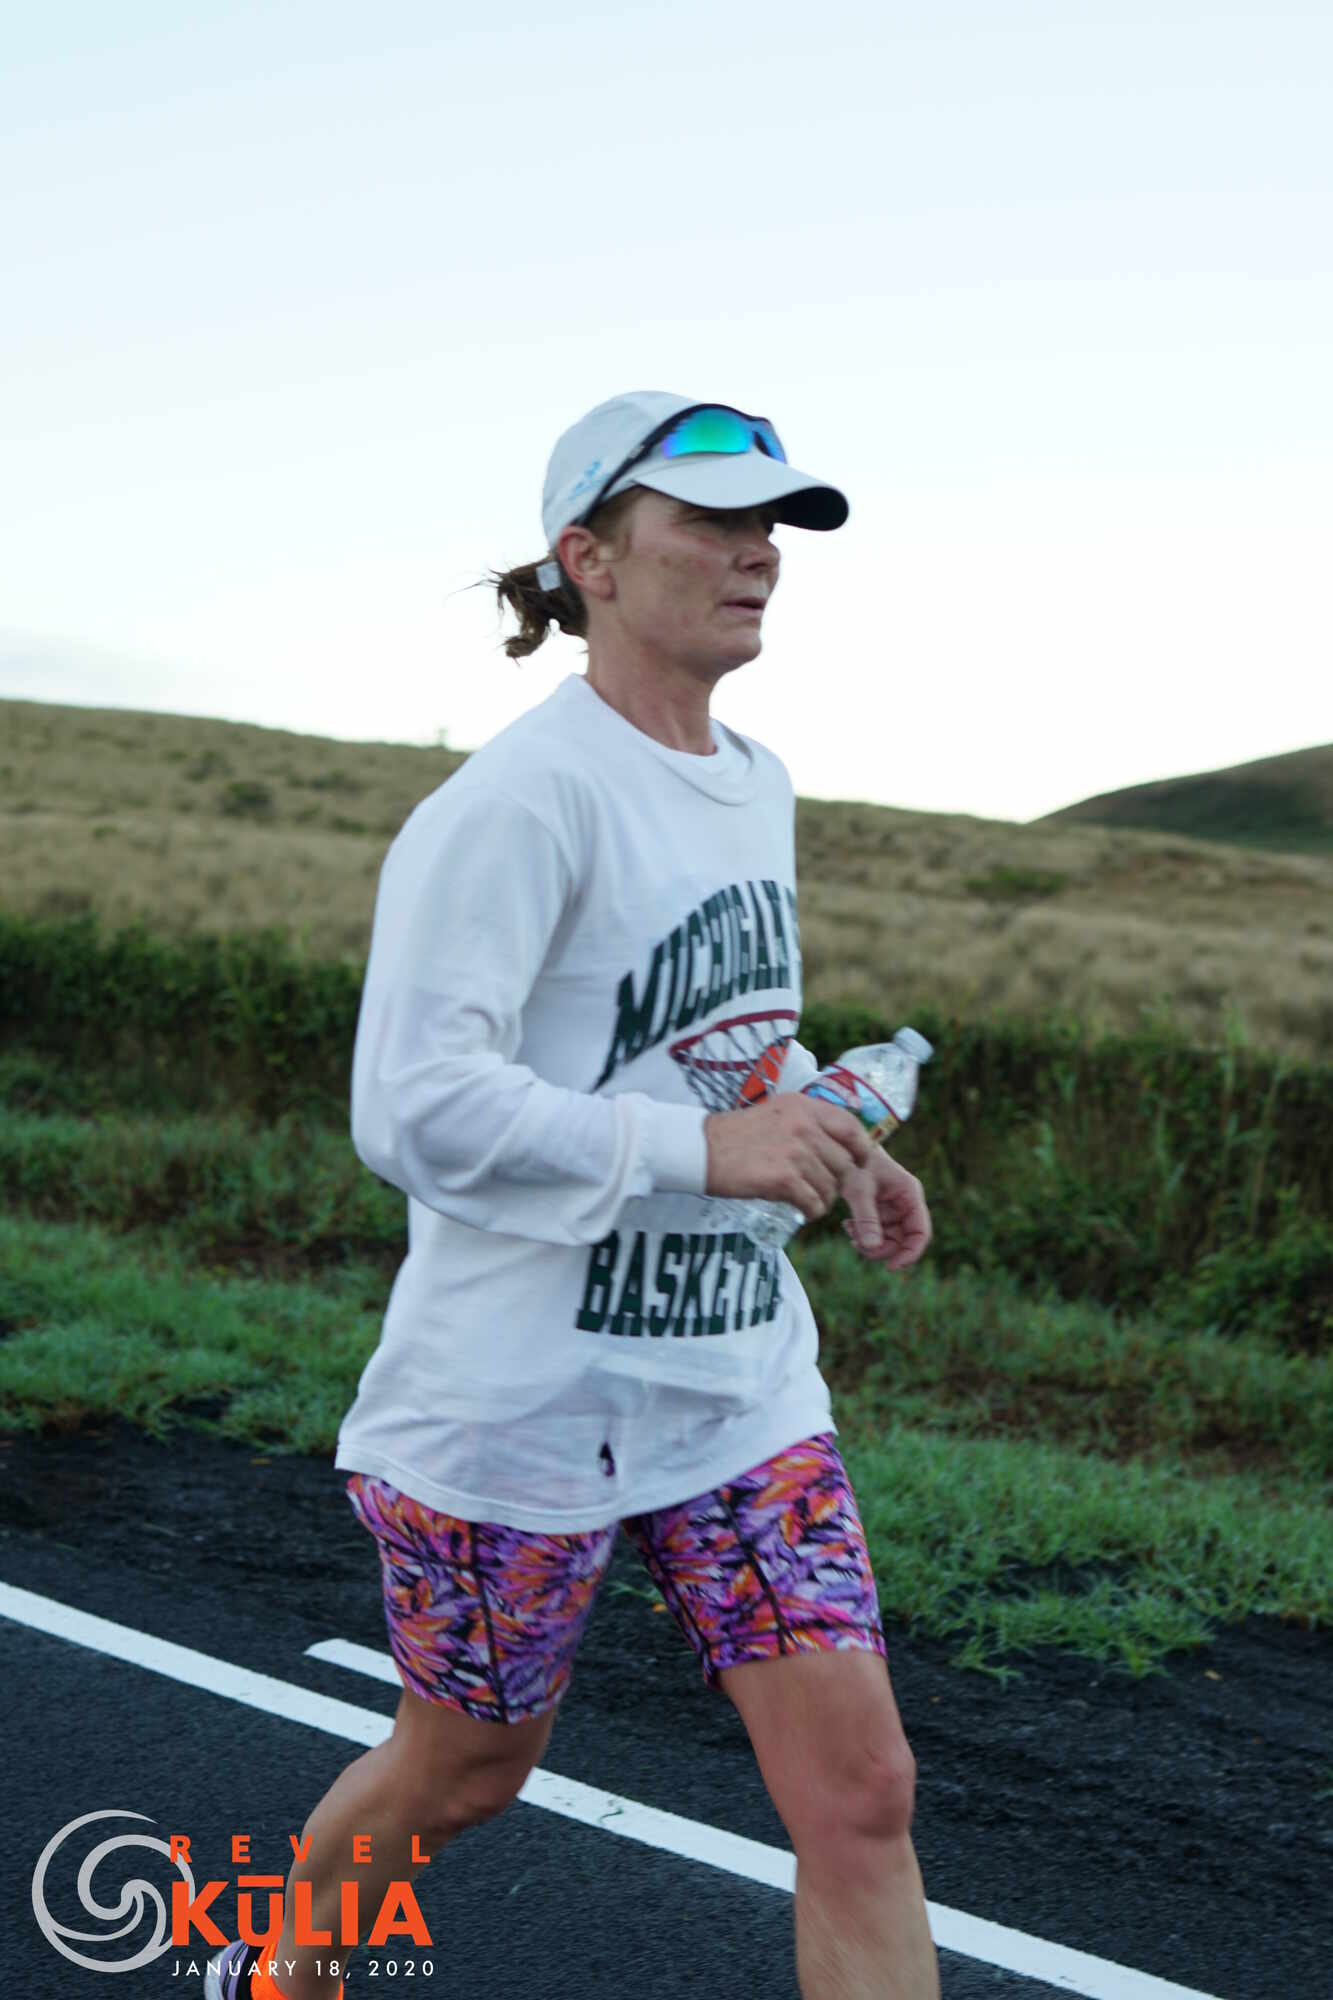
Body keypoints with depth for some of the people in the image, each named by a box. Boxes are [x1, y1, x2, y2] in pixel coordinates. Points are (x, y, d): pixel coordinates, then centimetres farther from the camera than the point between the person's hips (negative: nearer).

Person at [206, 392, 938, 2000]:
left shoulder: (757, 787, 9)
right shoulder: (525, 798, -18)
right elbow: (413, 1105, -27)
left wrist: (837, 1149, 6)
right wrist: (704, 1149, -29)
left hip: (740, 1376, 7)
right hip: (520, 1397, -7)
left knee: (861, 1791, 0)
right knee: (465, 1770, 15)